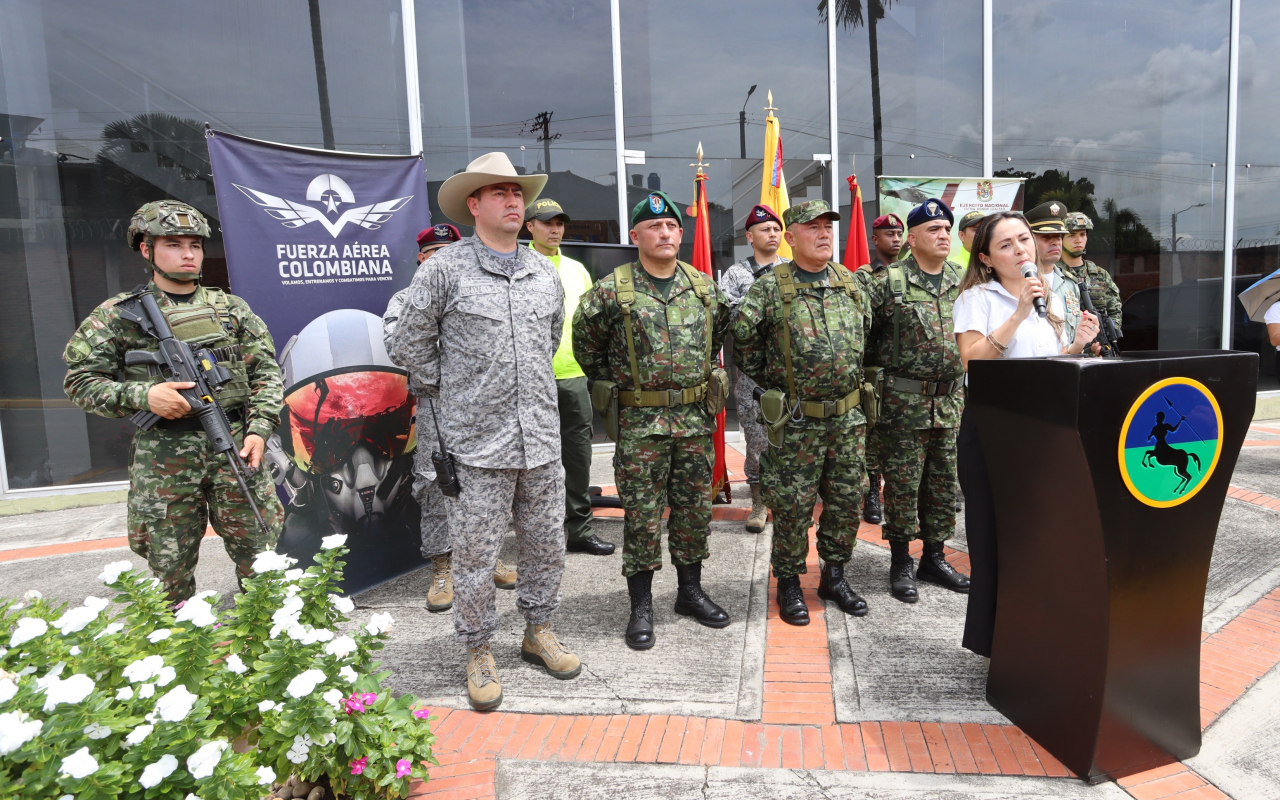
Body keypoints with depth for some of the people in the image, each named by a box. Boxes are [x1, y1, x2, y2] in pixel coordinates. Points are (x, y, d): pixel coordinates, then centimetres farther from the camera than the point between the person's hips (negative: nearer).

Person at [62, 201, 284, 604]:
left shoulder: (231, 308, 10)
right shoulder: (119, 314, 4)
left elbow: (266, 372, 7)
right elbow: (79, 380, 4)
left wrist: (259, 429, -6)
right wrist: (142, 395, -13)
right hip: (163, 456, -1)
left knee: (260, 556, 4)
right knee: (171, 567, 8)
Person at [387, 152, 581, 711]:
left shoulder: (544, 271, 10)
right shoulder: (446, 269, -6)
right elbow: (408, 344, 1)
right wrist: (447, 390, 4)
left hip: (541, 440, 5)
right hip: (477, 444, -4)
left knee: (546, 545, 15)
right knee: (475, 555, 5)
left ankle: (538, 632, 36)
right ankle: (478, 652, 25)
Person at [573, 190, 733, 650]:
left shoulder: (705, 288, 7)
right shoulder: (611, 291, -6)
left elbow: (721, 334, 22)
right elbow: (587, 348, 4)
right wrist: (614, 382, 6)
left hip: (696, 418, 4)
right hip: (640, 422, -4)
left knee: (695, 508, 13)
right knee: (642, 515, 3)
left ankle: (690, 592, 30)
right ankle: (641, 607, 16)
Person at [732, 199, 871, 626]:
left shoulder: (851, 283, 8)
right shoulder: (770, 287, -7)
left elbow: (865, 333, 22)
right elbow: (743, 337, -7)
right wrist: (769, 381, -1)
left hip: (848, 416, 5)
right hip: (796, 419, -5)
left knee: (847, 499, 12)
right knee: (793, 504, 2)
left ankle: (834, 576, 29)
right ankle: (789, 583, 19)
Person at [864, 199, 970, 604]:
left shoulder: (964, 280, 9)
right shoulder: (887, 283, -7)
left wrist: (962, 365, 15)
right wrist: (883, 363, -1)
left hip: (951, 400, 5)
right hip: (904, 401, -5)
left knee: (944, 484, 12)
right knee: (903, 484, 2)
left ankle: (934, 558, 26)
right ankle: (901, 563, 15)